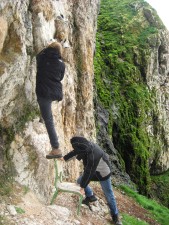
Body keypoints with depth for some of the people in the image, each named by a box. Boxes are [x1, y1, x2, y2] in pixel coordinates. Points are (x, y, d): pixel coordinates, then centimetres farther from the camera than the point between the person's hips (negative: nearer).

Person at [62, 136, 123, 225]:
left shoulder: (93, 156, -43)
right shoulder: (87, 145, -20)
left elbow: (88, 173, -31)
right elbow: (75, 152, 2)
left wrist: (83, 186, -19)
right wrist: (65, 158, 16)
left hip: (103, 173, -8)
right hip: (93, 170, 8)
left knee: (108, 194, 1)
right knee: (80, 181, 11)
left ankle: (115, 216, 17)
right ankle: (90, 196, 29)